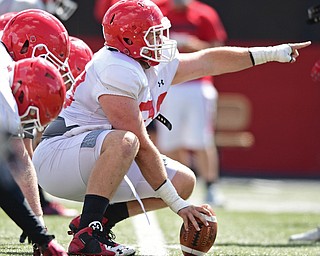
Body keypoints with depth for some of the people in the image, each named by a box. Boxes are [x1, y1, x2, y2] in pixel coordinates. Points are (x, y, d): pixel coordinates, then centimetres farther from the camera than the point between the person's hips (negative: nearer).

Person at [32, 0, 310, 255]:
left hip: (91, 165, 10)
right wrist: (177, 204, -20)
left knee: (184, 181, 7)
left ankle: (98, 220, 6)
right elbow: (142, 147, -24)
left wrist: (273, 53, 25)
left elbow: (208, 61, 22)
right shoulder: (118, 71, -23)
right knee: (123, 141, -38)